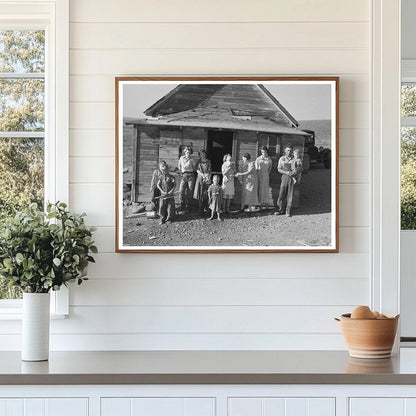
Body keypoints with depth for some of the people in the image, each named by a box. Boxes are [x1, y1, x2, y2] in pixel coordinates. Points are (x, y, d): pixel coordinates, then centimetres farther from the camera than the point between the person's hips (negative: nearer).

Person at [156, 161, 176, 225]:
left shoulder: (171, 177, 0)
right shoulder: (161, 177, 4)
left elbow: (174, 185, -1)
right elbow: (158, 185, 0)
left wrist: (171, 191, -15)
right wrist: (162, 191, -11)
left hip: (170, 195, -1)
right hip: (163, 195, 1)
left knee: (170, 207, 2)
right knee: (162, 207, -1)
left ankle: (168, 219, 13)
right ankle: (162, 219, 8)